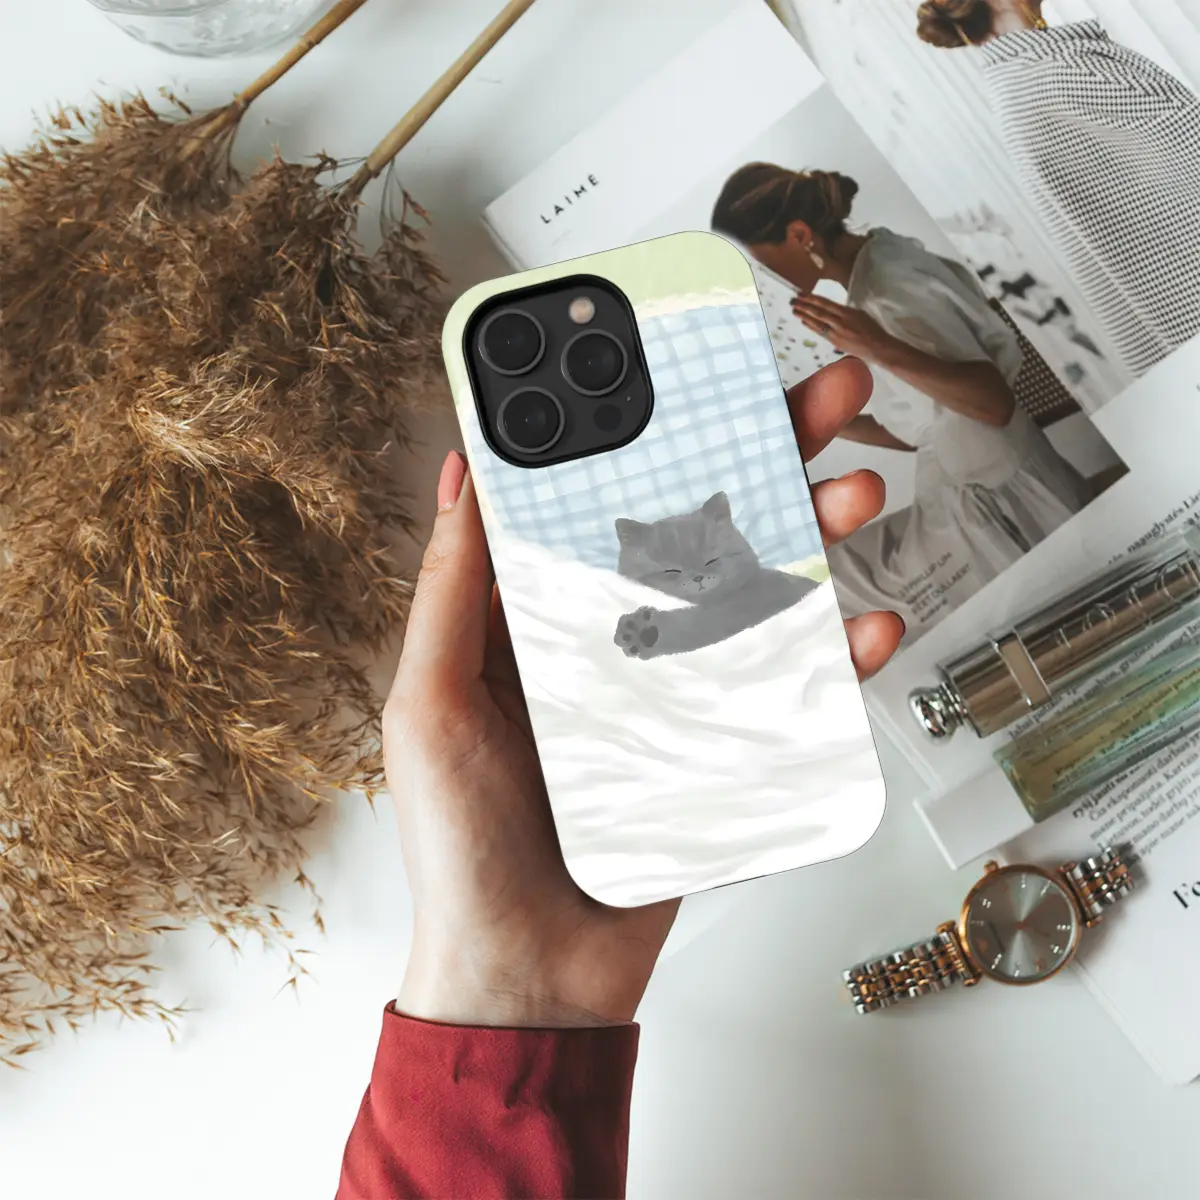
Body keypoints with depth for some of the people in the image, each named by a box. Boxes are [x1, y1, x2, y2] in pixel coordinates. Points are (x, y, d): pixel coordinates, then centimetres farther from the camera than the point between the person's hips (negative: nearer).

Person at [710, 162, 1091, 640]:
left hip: (1002, 508, -9)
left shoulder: (887, 289, -21)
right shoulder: (878, 264, 6)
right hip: (973, 501, 9)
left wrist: (880, 350, -37)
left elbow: (995, 402, -28)